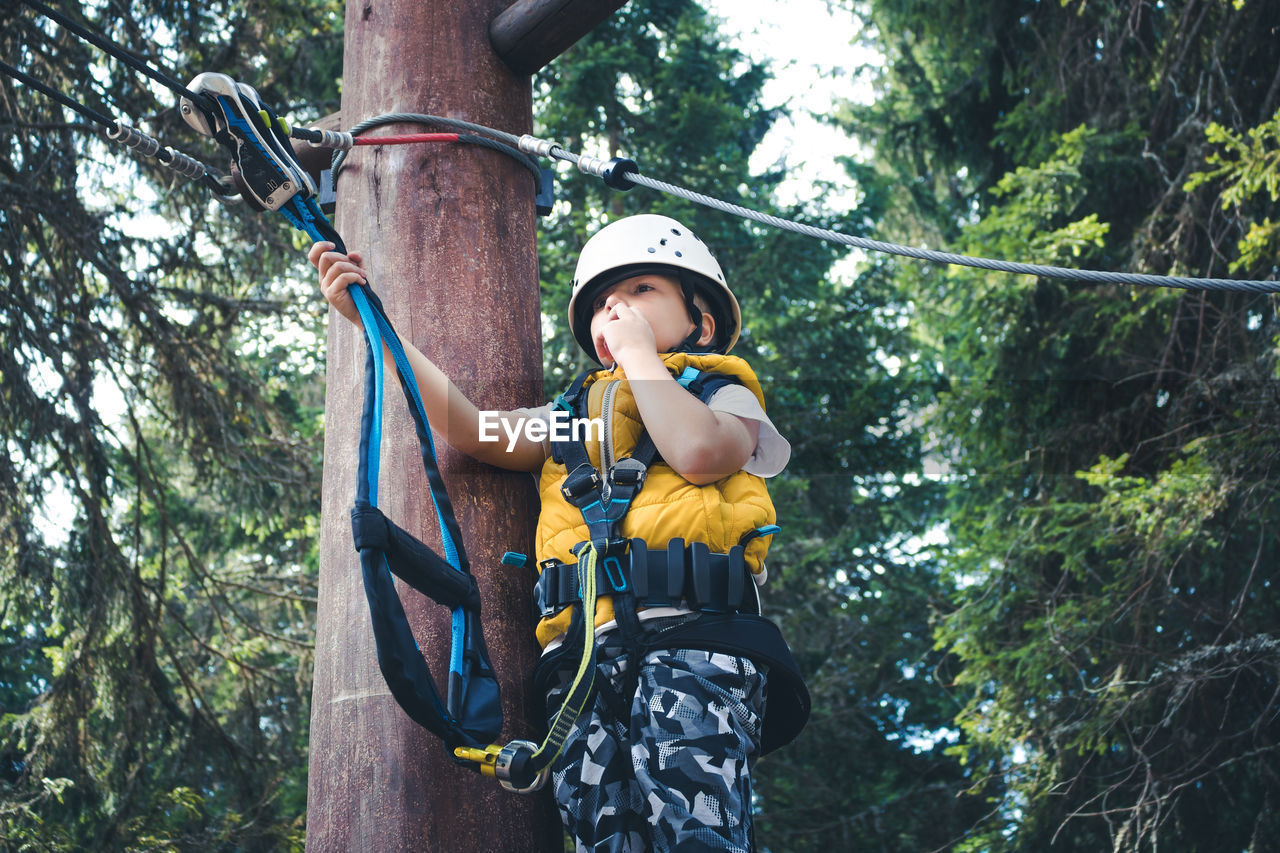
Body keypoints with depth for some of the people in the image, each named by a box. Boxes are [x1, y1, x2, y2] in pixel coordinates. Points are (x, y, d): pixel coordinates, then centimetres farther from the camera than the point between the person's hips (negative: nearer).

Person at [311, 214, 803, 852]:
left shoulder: (724, 394, 22)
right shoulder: (575, 412, 33)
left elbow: (699, 451, -3)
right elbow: (473, 430, 17)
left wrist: (639, 353, 11)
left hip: (691, 639, -4)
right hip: (582, 659, 4)